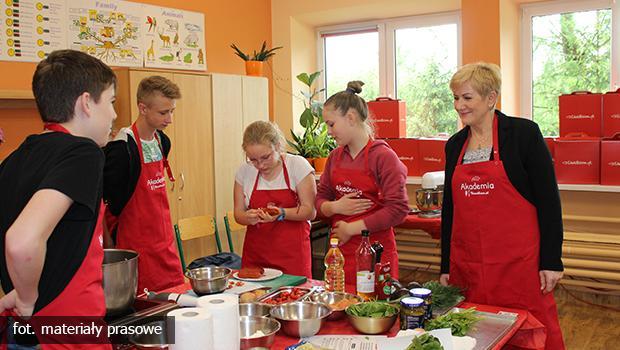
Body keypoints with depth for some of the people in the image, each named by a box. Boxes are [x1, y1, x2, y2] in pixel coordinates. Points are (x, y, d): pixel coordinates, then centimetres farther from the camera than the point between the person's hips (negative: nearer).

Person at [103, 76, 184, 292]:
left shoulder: (162, 141, 7)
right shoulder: (123, 147, -18)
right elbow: (104, 201, -15)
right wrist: (111, 246, -10)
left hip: (165, 242, 7)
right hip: (138, 247, -7)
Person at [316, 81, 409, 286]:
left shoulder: (383, 156, -10)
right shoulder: (335, 157, 9)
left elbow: (398, 210, -17)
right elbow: (321, 200, 14)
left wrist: (352, 228, -12)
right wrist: (334, 207, -9)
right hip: (339, 250, 5)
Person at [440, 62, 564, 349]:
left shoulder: (523, 132, -5)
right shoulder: (455, 144, 9)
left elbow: (548, 199, -5)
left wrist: (551, 261, -9)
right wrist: (446, 266, 12)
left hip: (518, 261, -4)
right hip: (467, 266, 4)